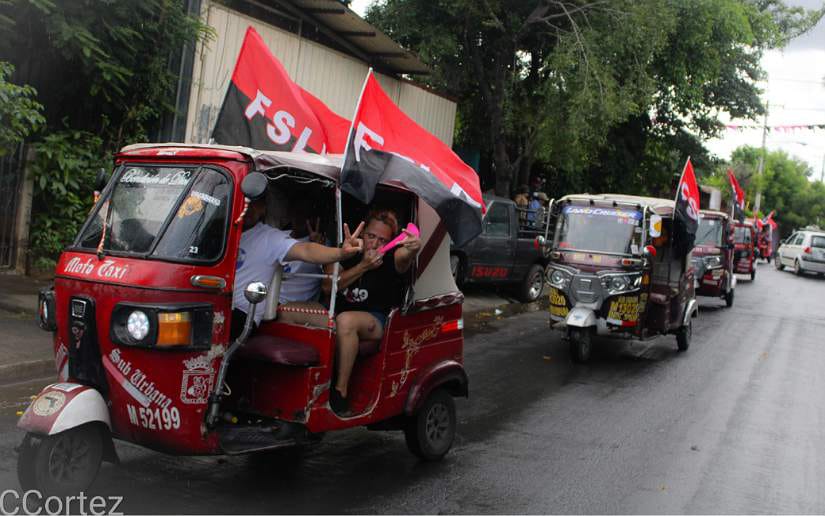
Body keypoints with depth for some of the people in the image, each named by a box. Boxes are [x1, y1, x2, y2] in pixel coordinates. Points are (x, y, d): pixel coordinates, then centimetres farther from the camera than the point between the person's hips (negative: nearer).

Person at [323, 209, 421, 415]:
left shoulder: (392, 257, -6)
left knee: (345, 320, -35)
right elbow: (328, 285, -7)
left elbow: (404, 256, -32)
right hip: (336, 316, 5)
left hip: (379, 321, -4)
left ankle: (340, 391, -28)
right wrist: (363, 266, -16)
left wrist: (414, 247, -56)